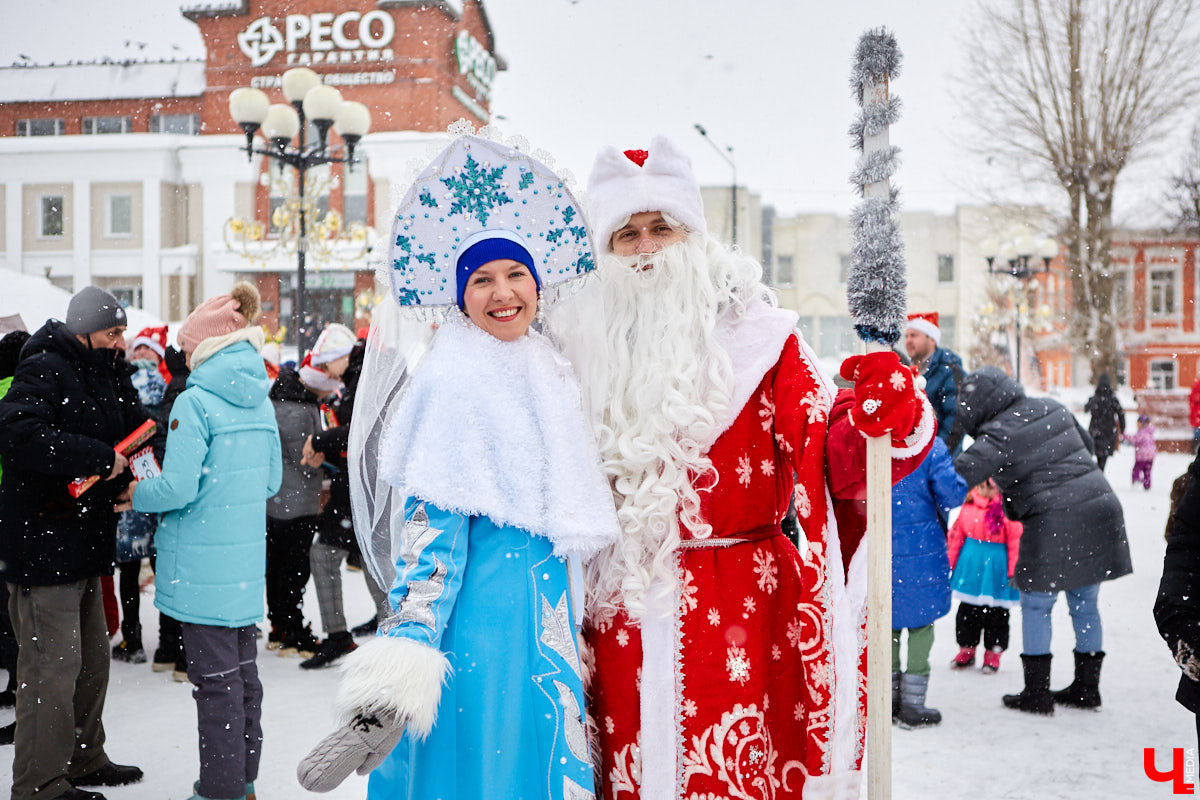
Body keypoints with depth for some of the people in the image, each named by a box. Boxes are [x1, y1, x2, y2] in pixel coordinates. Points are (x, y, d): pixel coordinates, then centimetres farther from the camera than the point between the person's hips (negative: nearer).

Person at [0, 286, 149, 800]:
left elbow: (135, 427, 19)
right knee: (52, 666, -3)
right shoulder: (43, 370, -15)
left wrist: (128, 475, -1)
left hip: (83, 545, 9)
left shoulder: (108, 374, 12)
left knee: (92, 659, 18)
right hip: (42, 542, -9)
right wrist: (100, 458, -25)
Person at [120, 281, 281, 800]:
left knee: (215, 678, 2)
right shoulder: (260, 401, 8)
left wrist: (136, 494, 0)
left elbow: (178, 487, -18)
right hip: (247, 561, 7)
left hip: (204, 564, -7)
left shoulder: (195, 402, -15)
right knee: (243, 669, 16)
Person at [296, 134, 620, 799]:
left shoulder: (549, 370, 10)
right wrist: (411, 632, -25)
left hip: (545, 601, 8)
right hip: (475, 601, -8)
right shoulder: (451, 379, -13)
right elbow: (427, 520, -18)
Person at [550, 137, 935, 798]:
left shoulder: (752, 332, -1)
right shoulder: (583, 342, 6)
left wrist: (884, 420, -29)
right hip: (620, 613, 2)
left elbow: (827, 449, -12)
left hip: (737, 611, -2)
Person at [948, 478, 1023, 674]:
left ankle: (993, 653, 22)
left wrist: (1013, 570, -12)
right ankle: (966, 649, 28)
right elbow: (957, 533, 11)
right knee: (967, 610, 13)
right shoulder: (970, 503, 2)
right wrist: (951, 560, 12)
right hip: (970, 562, 5)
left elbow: (1016, 540, -12)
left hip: (996, 564, -5)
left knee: (995, 612, 7)